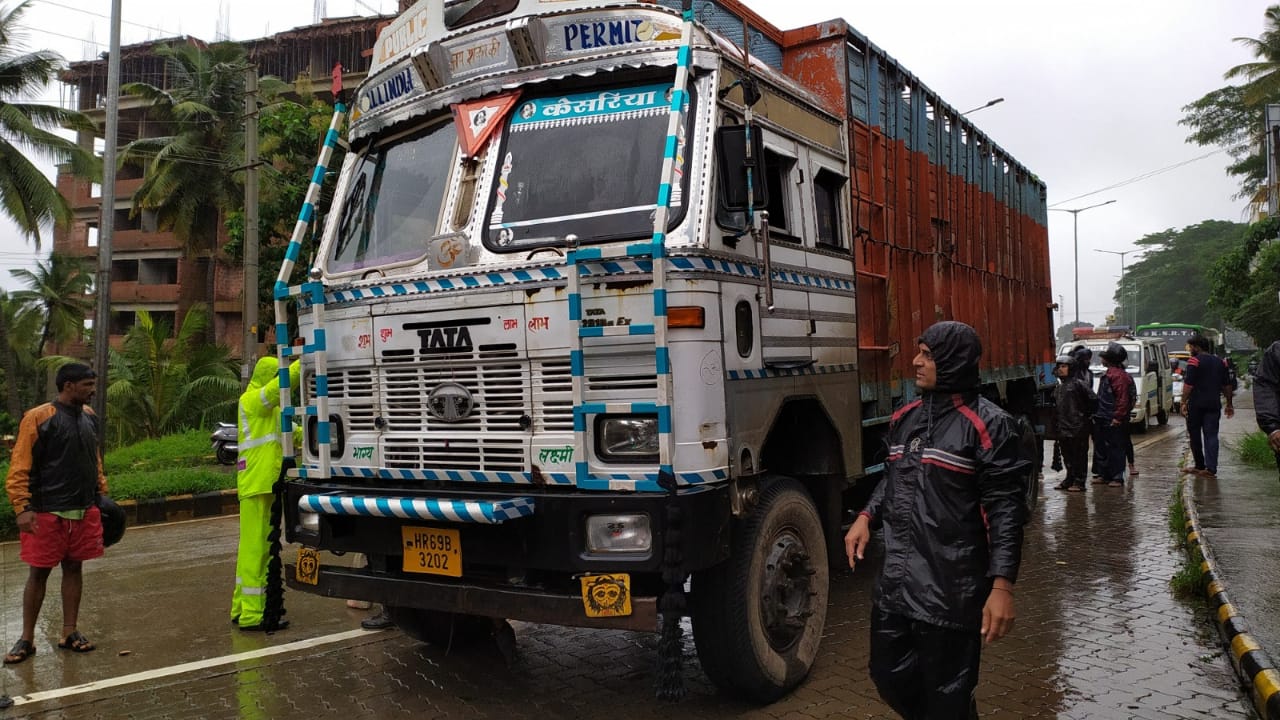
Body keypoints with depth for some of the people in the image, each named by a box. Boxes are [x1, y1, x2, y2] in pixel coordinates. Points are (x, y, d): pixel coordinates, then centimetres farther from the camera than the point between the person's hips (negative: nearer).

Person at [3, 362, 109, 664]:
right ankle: (27, 639, 16)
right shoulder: (38, 418, -12)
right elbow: (19, 467, -12)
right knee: (39, 573, 3)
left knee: (74, 568, 11)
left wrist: (101, 493, 16)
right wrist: (23, 508, -17)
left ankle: (69, 633, 21)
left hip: (84, 511, 6)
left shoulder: (89, 417, 8)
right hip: (47, 513, -5)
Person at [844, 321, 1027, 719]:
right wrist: (867, 517, 7)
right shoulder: (905, 418, 10)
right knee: (890, 675, 17)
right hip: (896, 580, 7)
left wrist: (1002, 585, -19)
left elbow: (1005, 509, -14)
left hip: (951, 588, -7)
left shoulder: (986, 424, -11)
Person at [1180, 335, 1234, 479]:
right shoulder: (1219, 362, 12)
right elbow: (1227, 386, 16)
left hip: (1196, 404, -5)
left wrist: (1184, 402, -14)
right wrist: (1229, 404, 22)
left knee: (1195, 435, 8)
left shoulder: (1194, 361, -8)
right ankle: (1211, 469, -7)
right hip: (1213, 405, 5)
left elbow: (1188, 385, -15)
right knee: (1211, 435, 2)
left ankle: (1200, 466, 15)